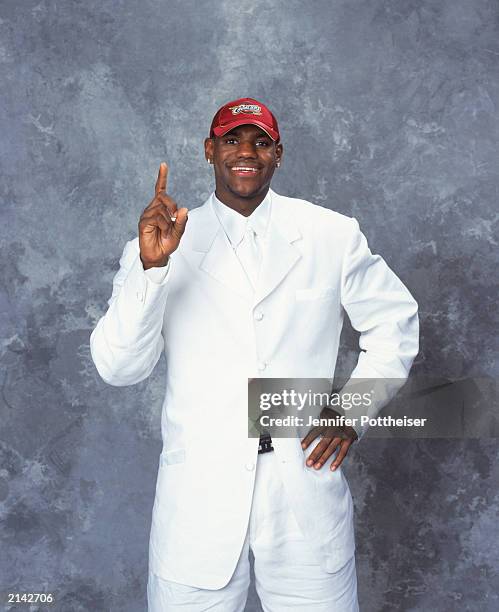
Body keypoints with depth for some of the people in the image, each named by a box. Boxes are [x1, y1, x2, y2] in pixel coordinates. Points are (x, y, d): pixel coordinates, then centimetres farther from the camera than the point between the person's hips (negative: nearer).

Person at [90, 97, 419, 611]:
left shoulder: (334, 236, 2)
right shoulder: (163, 245, -1)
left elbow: (394, 322, 13)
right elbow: (118, 369, -8)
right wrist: (151, 267, -21)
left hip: (305, 482, 1)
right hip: (198, 494, 0)